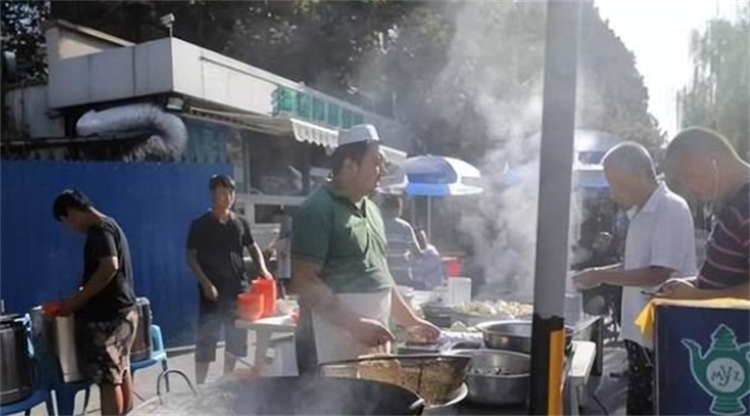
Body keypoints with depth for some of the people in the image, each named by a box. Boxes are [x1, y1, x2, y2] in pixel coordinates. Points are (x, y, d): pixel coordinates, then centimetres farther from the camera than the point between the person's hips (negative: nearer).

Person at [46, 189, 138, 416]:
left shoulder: (98, 230, -14)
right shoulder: (109, 225, 16)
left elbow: (109, 267, -27)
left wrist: (77, 299, -19)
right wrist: (82, 295, 16)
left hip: (106, 315, -10)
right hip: (123, 310, 10)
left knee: (108, 379, -4)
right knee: (121, 372, 16)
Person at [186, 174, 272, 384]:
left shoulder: (240, 223, 7)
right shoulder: (200, 225, -4)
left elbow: (253, 248, 15)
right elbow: (191, 257, -4)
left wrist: (262, 269, -4)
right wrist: (206, 283, -15)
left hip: (238, 288, 4)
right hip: (212, 290, -4)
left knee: (236, 337, 13)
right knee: (206, 339, -1)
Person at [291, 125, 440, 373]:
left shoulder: (371, 210, 14)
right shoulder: (318, 210, -12)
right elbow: (303, 281, -18)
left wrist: (411, 321, 19)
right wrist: (355, 323, -23)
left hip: (373, 341, 8)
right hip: (334, 343, -8)